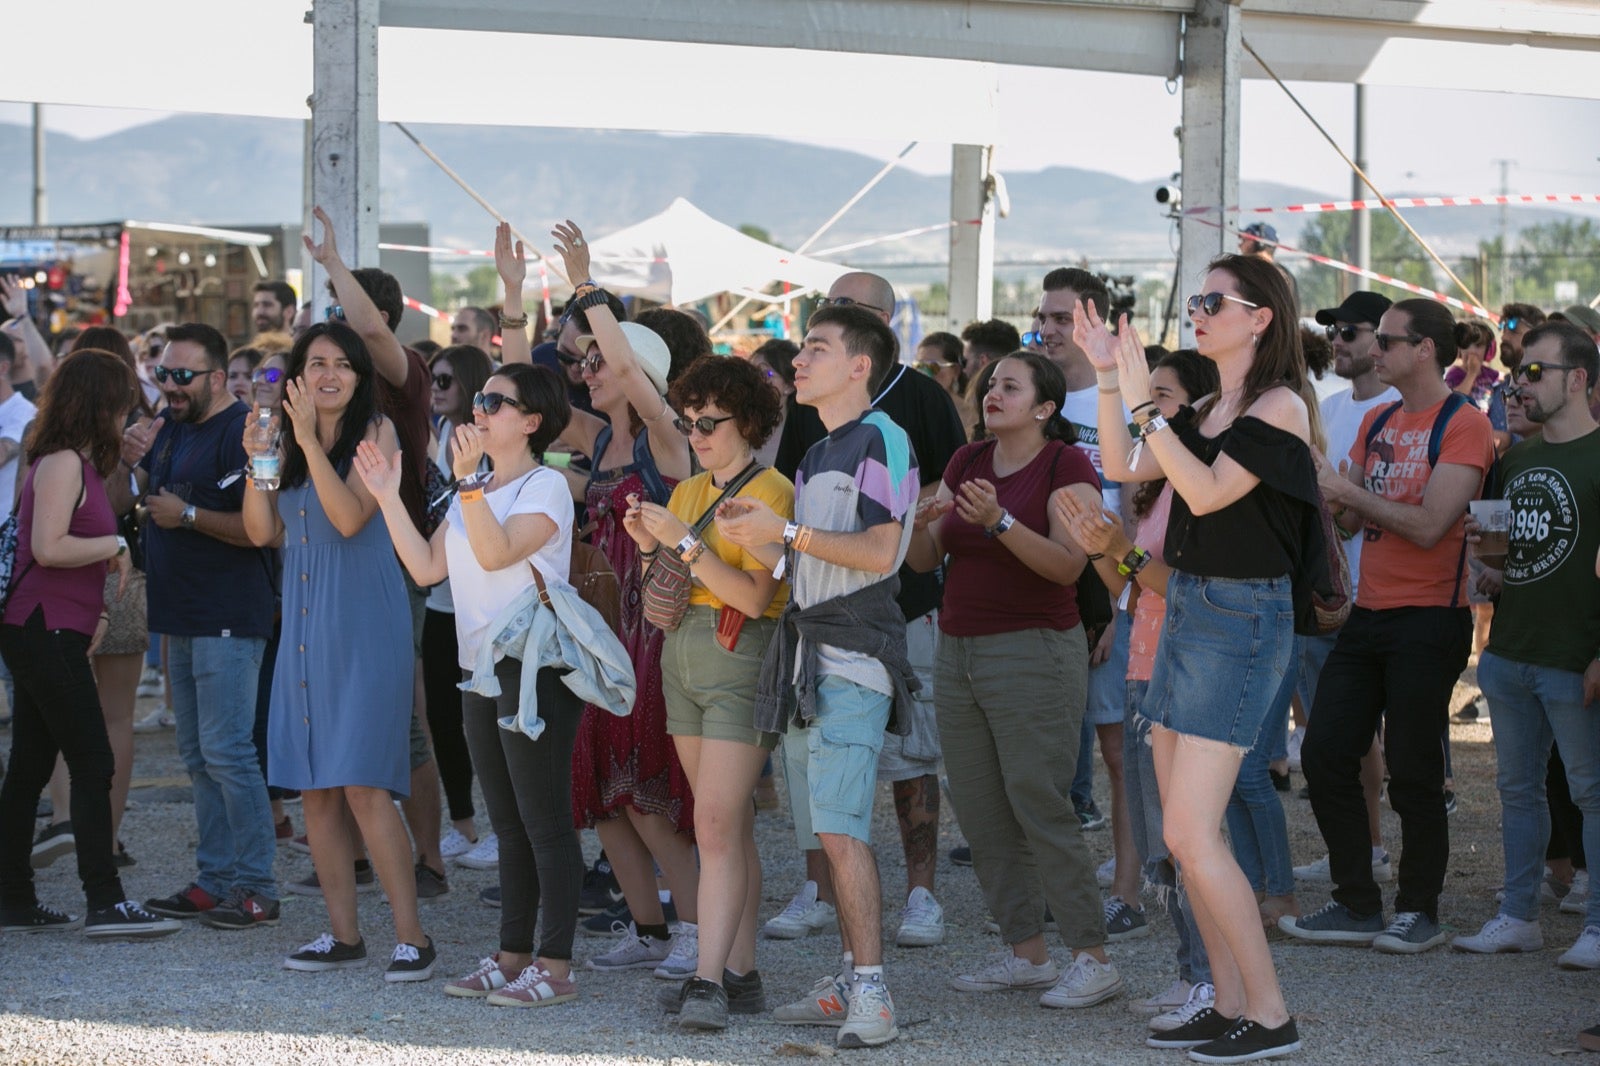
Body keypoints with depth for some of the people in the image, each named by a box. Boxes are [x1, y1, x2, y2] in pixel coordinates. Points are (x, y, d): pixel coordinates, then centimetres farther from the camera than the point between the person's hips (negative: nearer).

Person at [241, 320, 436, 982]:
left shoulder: (375, 433, -4)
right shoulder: (288, 441, 13)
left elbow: (349, 517, -16)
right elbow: (262, 532, 6)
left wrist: (311, 442, -19)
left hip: (362, 624, -6)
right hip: (304, 626, 6)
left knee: (361, 785, -13)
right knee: (315, 789, 7)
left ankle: (412, 937, -9)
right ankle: (343, 934, 15)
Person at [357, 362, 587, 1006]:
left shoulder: (545, 487, -8)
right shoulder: (474, 490, 17)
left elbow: (497, 552, -22)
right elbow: (426, 567, 11)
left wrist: (470, 481, -26)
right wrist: (388, 497, 6)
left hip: (535, 668, -9)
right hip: (480, 667, 9)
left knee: (545, 820, -7)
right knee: (508, 823, 13)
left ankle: (555, 966, -5)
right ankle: (513, 956, 19)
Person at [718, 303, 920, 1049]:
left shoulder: (882, 438, -7)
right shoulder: (815, 456, 21)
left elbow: (879, 550, -17)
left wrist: (787, 533, -14)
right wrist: (752, 537, 6)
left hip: (855, 657, -9)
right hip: (804, 653, 9)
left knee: (841, 829, -16)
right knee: (829, 834, 9)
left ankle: (871, 994, -17)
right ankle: (850, 982, 14)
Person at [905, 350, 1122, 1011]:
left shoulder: (1066, 465, -6)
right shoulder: (967, 463, 13)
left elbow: (1068, 563, -16)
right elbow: (925, 559, 11)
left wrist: (999, 521, -27)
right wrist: (919, 521, -11)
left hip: (1033, 653, -7)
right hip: (959, 653, 7)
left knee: (1040, 807, -10)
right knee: (980, 814, 4)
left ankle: (1094, 959, -4)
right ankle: (1027, 954, 12)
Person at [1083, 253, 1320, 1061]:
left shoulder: (1280, 406, -12)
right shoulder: (1210, 410, 14)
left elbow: (1206, 492, -21)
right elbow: (1123, 468, 11)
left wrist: (1141, 400, -20)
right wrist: (1108, 379, 3)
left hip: (1242, 620, -9)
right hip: (1186, 606, 9)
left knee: (1192, 834, -11)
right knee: (1182, 833, 9)